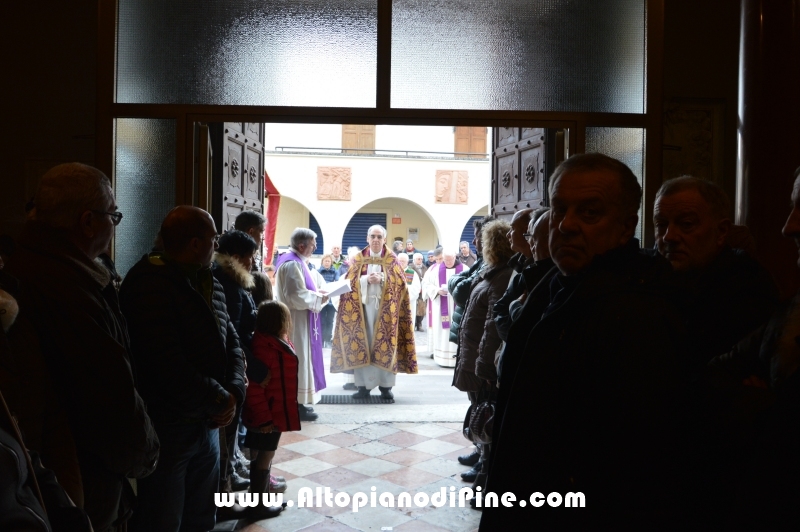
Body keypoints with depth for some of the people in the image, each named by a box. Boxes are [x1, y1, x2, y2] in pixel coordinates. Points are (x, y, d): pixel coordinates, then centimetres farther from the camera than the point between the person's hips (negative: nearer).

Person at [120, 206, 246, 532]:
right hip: (166, 428, -8)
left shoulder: (210, 284, 9)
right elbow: (168, 364, -28)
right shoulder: (149, 285, -19)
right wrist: (220, 400, -17)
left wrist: (235, 392, -9)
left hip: (208, 424, 8)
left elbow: (232, 343, 9)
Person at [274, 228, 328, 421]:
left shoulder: (291, 260, 12)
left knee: (296, 360, 15)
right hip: (296, 320, -11)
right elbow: (297, 296, -26)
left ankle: (295, 399, 23)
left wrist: (315, 293, 9)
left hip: (295, 319, 11)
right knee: (298, 360, -3)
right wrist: (319, 298, -15)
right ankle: (298, 403, 5)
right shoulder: (293, 264, -21)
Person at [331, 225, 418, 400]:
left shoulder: (391, 259, 7)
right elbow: (350, 280, 1)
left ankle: (386, 386, 5)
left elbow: (400, 281, -3)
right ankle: (363, 385, 6)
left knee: (385, 343, -2)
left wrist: (382, 278, -18)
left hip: (385, 306, -1)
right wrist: (366, 279, -15)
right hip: (363, 305, 1)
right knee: (362, 343, 0)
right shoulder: (359, 258, 10)